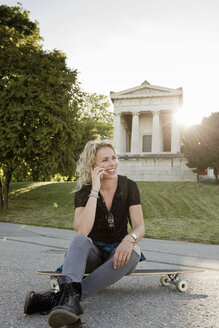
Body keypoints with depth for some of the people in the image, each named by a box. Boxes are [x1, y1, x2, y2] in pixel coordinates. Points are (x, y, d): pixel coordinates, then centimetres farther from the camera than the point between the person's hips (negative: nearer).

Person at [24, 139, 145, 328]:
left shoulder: (129, 187, -7)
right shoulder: (84, 192, -10)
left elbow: (139, 226, -11)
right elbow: (81, 231, -27)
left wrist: (129, 239, -35)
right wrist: (95, 190, -28)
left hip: (117, 252, 1)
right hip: (93, 253, 0)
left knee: (133, 252, -35)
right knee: (80, 240, -33)